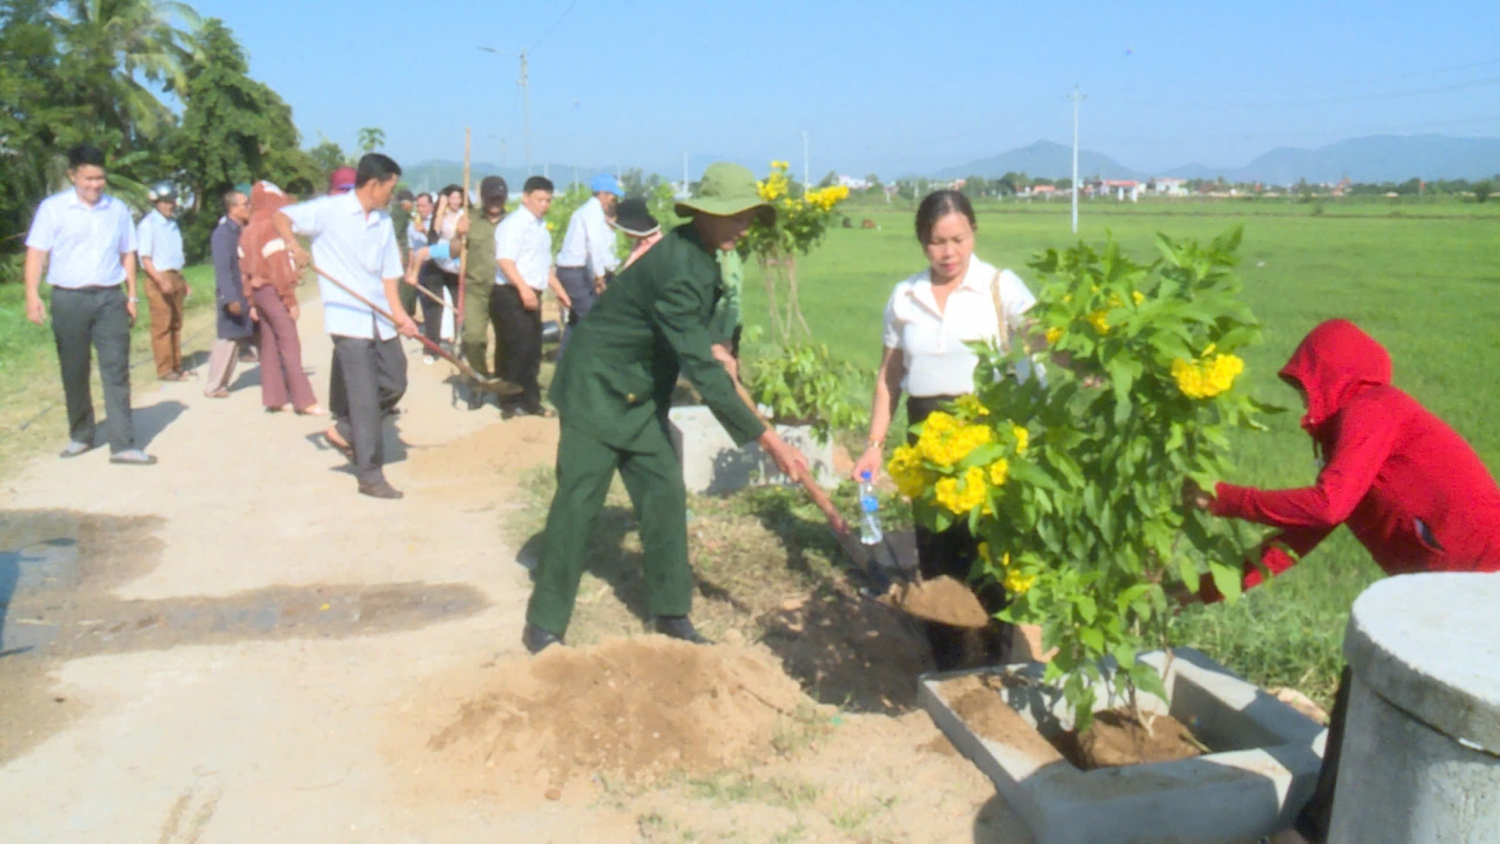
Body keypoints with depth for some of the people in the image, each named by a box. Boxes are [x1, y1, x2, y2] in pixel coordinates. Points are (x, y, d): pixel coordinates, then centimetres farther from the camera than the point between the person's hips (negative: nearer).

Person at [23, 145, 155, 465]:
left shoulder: (117, 209, 10)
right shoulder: (53, 208, 2)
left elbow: (128, 254, 16)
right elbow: (36, 253, -3)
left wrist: (132, 296, 11)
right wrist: (33, 295, -14)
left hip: (110, 298, 1)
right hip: (69, 299, -1)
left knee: (116, 369, -5)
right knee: (74, 372, 8)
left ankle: (123, 444, -6)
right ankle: (80, 436, 24)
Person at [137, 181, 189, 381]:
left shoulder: (172, 223, 15)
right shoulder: (148, 224, -8)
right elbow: (145, 259, -12)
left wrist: (182, 280, 17)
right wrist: (161, 281, -22)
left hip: (175, 277, 7)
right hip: (159, 279, -7)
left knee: (176, 325, 10)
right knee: (162, 326, -4)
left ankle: (176, 366, 17)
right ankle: (164, 369, 0)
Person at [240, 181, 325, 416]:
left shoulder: (248, 231, 13)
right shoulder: (272, 227, -12)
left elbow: (244, 269, 13)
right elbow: (280, 266, -17)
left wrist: (251, 302, 17)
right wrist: (291, 300, -15)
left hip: (258, 291, 8)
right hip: (273, 292, -8)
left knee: (269, 344, 10)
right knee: (290, 345, -8)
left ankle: (273, 398, 13)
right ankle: (304, 401, -9)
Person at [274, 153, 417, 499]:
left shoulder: (384, 223, 13)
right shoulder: (331, 210, -4)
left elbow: (388, 272, 12)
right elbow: (281, 217, -6)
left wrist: (399, 313, -1)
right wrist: (294, 245, -26)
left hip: (381, 320, 7)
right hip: (348, 318, -6)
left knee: (394, 384, 9)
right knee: (365, 396, -5)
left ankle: (345, 430, 31)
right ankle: (370, 475, 4)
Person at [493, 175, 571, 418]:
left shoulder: (541, 227, 19)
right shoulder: (513, 224, -10)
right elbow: (505, 259, -22)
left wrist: (559, 290, 25)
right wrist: (523, 288, -31)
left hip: (532, 296, 9)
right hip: (512, 295, -9)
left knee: (533, 351, 11)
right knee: (519, 349, -10)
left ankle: (530, 401, 19)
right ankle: (510, 404, -1)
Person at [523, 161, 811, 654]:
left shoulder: (700, 256, 1)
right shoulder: (677, 270, -29)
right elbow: (701, 370, -32)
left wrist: (718, 351, 2)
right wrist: (766, 439, -32)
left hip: (641, 397, 9)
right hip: (596, 391, -9)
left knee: (664, 494, 5)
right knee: (577, 504, -4)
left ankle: (671, 614, 14)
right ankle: (543, 626, 8)